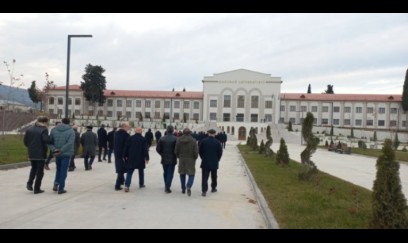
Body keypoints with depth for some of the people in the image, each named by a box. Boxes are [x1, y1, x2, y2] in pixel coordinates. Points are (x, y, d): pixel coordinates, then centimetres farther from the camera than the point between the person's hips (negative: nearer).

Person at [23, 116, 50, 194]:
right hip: (40, 154, -5)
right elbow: (46, 140, -28)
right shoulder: (44, 130, -13)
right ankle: (37, 189, 7)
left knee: (33, 168, 25)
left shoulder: (30, 129, 6)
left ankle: (29, 183, 12)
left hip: (31, 153, 6)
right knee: (40, 171, 4)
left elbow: (25, 141, 7)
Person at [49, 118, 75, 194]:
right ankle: (61, 189, 5)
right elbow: (69, 143, -20)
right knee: (63, 171, 3)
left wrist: (54, 150, -11)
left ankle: (56, 184, 10)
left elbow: (50, 142, -1)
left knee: (58, 169, 23)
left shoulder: (54, 130, 7)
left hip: (57, 154, 4)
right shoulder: (71, 131, -6)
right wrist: (61, 150, -18)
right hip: (66, 154, -4)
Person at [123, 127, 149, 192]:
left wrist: (125, 156, 10)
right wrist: (147, 158, -1)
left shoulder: (130, 138, 1)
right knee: (141, 171, 17)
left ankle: (127, 185, -13)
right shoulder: (143, 139, -4)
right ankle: (141, 184, 27)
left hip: (131, 158, 1)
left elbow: (126, 148, 2)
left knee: (129, 172, 2)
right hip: (140, 159, -1)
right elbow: (145, 149, -6)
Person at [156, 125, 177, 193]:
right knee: (170, 173, 3)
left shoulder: (162, 139, -2)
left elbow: (158, 149, -2)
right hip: (172, 159, -3)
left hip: (164, 159, 4)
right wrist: (176, 155, 5)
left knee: (165, 173, 19)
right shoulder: (175, 139, -13)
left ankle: (166, 186, 30)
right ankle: (167, 187, -3)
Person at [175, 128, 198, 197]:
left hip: (182, 160, 2)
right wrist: (195, 158, 7)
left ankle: (183, 189, 22)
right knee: (191, 174, 5)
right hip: (191, 160, -2)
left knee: (182, 174, 16)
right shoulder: (193, 140, -11)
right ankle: (189, 186, -19)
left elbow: (176, 151, -1)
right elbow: (196, 151, -11)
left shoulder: (179, 140, -5)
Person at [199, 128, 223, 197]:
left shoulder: (203, 141, -4)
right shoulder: (217, 142, -6)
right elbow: (220, 153, -1)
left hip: (205, 163, -1)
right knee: (214, 176, 19)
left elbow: (200, 151, 1)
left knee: (205, 177, -2)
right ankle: (213, 188, 32)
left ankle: (204, 191, -12)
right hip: (214, 163, 1)